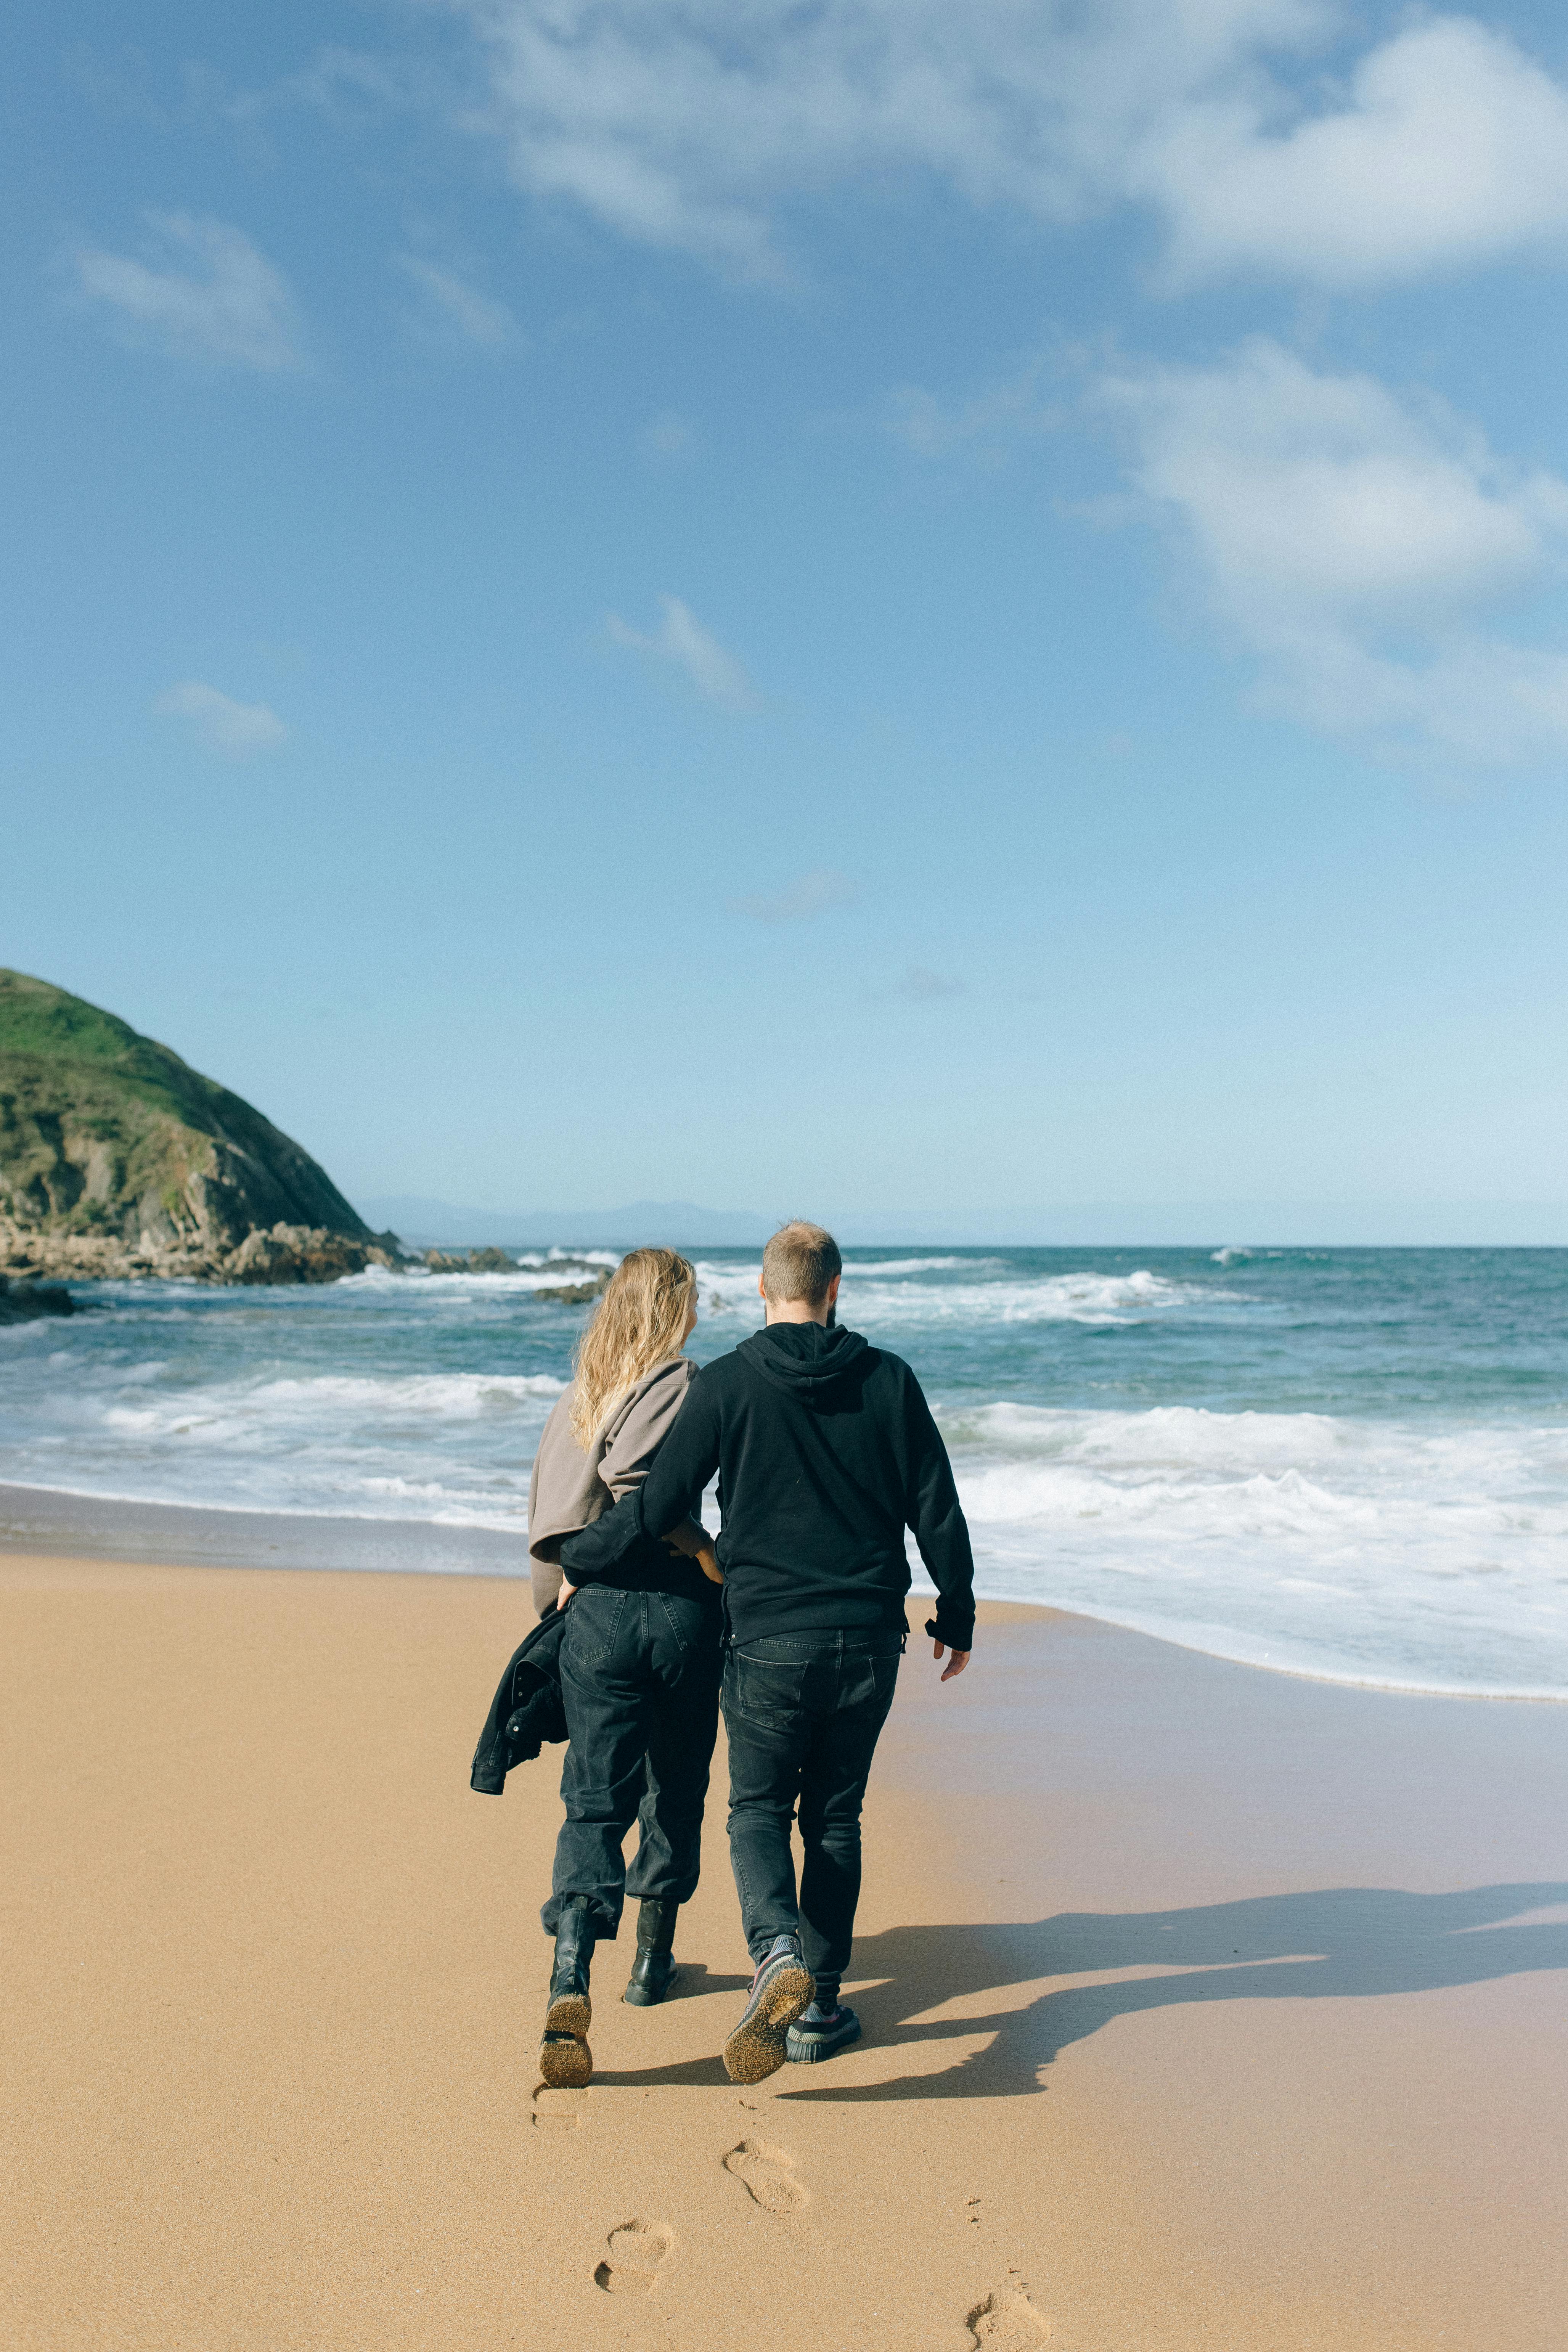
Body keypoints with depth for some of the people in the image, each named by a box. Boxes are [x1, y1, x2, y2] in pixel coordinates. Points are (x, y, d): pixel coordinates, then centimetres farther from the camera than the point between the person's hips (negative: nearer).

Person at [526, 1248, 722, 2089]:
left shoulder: (579, 1396, 11)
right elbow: (632, 1477, -22)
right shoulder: (687, 1387, -6)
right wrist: (708, 1555, -13)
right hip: (681, 1610, -3)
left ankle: (570, 1984, -17)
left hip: (596, 1612, 3)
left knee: (594, 1804, 1)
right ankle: (652, 1960, 30)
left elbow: (548, 1510, 12)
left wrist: (557, 1594, 22)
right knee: (674, 1795, 17)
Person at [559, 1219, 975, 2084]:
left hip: (769, 1642, -2)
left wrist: (576, 1560, 12)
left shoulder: (726, 1384, -7)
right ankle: (820, 2006, 19)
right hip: (868, 1640, 3)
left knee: (758, 1810, 11)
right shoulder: (890, 1380, 0)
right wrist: (957, 1616, 16)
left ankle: (777, 1953, -15)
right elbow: (938, 1512, 3)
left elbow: (658, 1504, -5)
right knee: (834, 1818, 15)